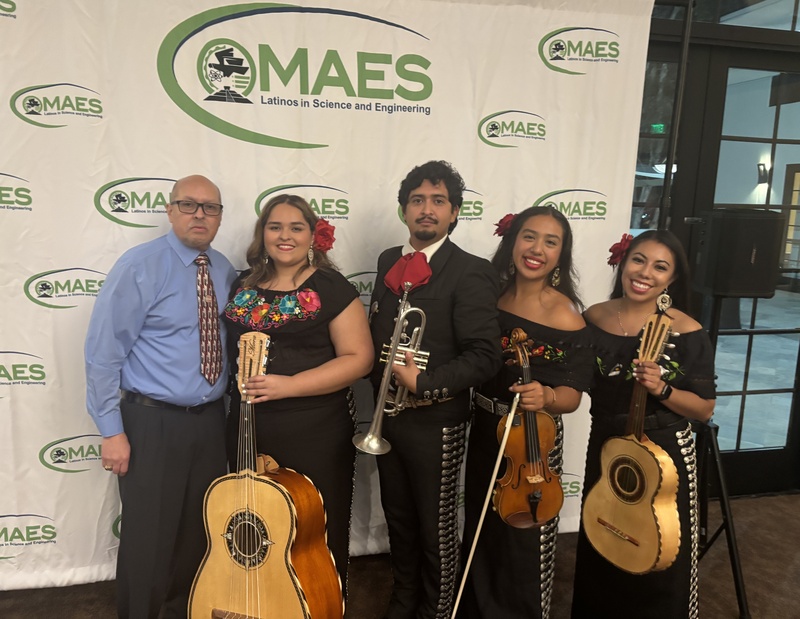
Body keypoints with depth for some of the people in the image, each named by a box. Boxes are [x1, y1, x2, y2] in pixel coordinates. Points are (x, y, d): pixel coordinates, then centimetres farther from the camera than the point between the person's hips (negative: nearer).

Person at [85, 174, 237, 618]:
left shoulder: (225, 272, 5)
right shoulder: (140, 267, -12)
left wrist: (230, 406, 7)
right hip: (153, 423, -5)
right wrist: (112, 431, -13)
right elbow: (103, 352, -12)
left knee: (199, 532, 18)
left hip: (210, 420, 6)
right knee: (149, 538, 6)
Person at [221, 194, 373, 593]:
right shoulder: (243, 287, 8)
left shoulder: (331, 287, -7)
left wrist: (288, 385, -20)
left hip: (316, 435, -4)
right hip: (248, 433, 5)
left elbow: (358, 358, -13)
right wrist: (241, 377, 3)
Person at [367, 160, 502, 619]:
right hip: (388, 412, 7)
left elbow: (485, 356, -20)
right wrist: (382, 378, -1)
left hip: (436, 421, -6)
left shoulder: (470, 272, -15)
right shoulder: (389, 261, 7)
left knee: (437, 530, 11)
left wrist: (424, 383, -23)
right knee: (398, 519, 23)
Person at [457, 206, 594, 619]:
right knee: (480, 530, 24)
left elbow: (570, 396, -17)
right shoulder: (492, 296, -3)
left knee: (522, 541, 12)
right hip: (485, 431, 6)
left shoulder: (564, 314, -18)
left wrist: (544, 396, -37)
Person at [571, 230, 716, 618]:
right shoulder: (593, 318, -3)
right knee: (600, 559, 20)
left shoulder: (687, 332, -13)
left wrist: (662, 389, -24)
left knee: (659, 564, 12)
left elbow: (705, 409, -8)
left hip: (666, 455, -3)